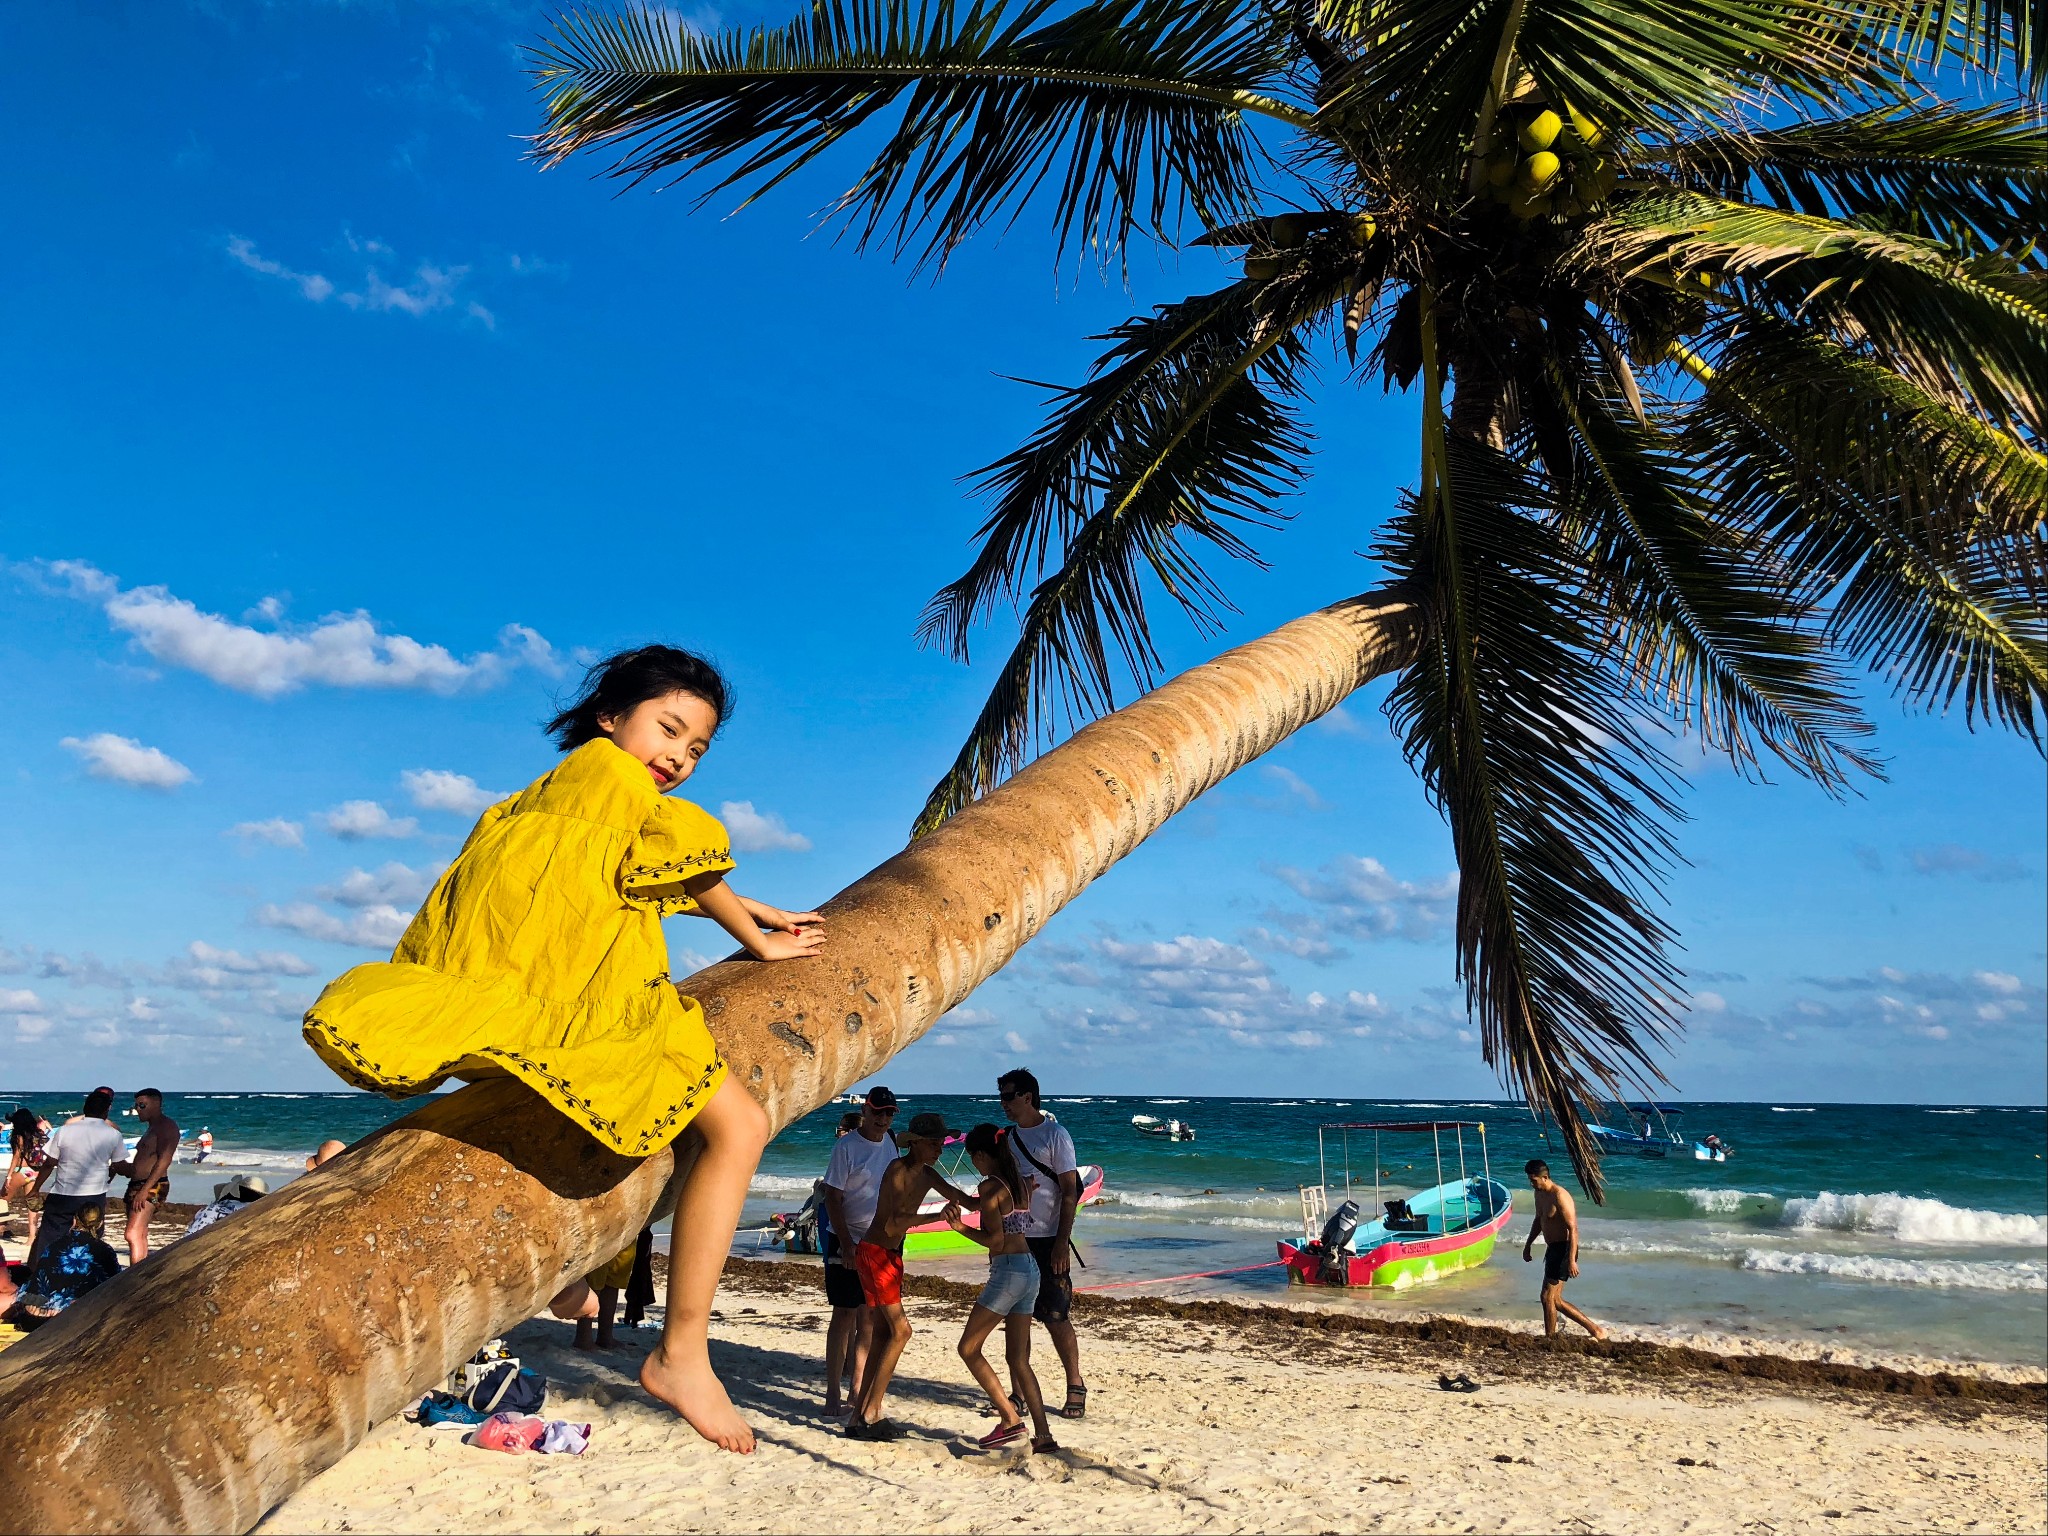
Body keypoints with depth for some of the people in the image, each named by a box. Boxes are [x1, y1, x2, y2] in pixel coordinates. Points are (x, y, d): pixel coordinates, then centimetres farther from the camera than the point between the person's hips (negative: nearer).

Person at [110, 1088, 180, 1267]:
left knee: (133, 1235, -18)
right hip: (137, 1185, 10)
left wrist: (145, 1190, -25)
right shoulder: (151, 1127, 23)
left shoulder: (167, 1125, -9)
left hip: (152, 1187, -10)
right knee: (140, 1236, 12)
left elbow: (164, 1160, -19)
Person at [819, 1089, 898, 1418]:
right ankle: (832, 1395, 4)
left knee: (869, 1318, 10)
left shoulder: (890, 1143, 7)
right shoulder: (846, 1146, -12)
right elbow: (832, 1197, -14)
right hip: (847, 1242, -6)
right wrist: (846, 1245, -19)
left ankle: (858, 1391, 20)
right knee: (844, 1316, -4)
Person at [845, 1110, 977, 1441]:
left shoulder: (927, 1175, 9)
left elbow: (967, 1201, 18)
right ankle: (870, 1414, -7)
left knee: (883, 1333, 8)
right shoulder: (897, 1170, -17)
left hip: (891, 1255, 9)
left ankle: (860, 1415, 13)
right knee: (900, 1330, -12)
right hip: (873, 1253, -9)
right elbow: (891, 1225, -24)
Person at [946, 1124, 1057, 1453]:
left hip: (1008, 1271, -9)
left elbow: (996, 1240, -16)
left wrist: (962, 1227, -7)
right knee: (1018, 1358, 12)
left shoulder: (990, 1186, -13)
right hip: (1030, 1269, 9)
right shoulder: (1021, 1184, 11)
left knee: (968, 1348, 4)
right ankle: (1043, 1435, 8)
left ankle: (1010, 1419, 0)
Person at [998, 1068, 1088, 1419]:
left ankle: (1075, 1387, 12)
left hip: (1047, 1241, -6)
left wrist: (1062, 1243, -16)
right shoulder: (1008, 1138, 12)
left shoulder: (1055, 1135, -7)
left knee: (1057, 1318, -2)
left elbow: (1070, 1191, -10)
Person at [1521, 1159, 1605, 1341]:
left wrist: (1571, 1260, -28)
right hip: (1552, 1249, 10)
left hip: (1563, 1249, -10)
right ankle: (1593, 1328, 18)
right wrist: (1528, 1244, 27)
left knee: (1548, 1297, -7)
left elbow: (1573, 1229, -24)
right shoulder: (1539, 1193, 8)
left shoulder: (1560, 1196, -21)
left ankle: (1550, 1338, 3)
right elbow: (1538, 1220, 23)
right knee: (1555, 1300, 11)